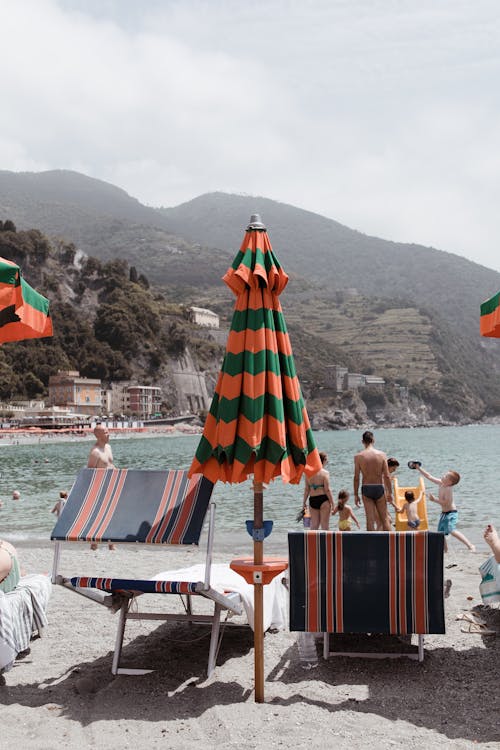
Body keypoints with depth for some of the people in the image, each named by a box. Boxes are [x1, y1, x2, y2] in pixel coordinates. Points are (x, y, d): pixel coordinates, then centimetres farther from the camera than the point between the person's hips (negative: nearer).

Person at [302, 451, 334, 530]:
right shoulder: (325, 473, -10)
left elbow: (307, 489, 7)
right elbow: (327, 490, -12)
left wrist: (304, 502, 14)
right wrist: (332, 503, -5)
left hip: (312, 500, 5)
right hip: (323, 500, -5)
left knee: (314, 525, 11)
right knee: (324, 525, 4)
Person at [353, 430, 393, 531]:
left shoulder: (358, 456, -4)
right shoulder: (381, 454, -3)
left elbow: (356, 477, -4)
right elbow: (387, 476, -4)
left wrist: (356, 495, 3)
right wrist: (390, 493, 3)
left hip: (366, 489, 0)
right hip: (379, 488, 0)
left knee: (370, 519, 4)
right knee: (385, 518, 11)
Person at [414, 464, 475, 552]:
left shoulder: (448, 489, -21)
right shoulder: (440, 483, 2)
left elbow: (446, 503, -26)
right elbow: (429, 476, 10)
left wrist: (434, 499, -23)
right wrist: (418, 468, 10)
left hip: (451, 513, -9)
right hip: (444, 513, 9)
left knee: (452, 530, -26)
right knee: (440, 533, 14)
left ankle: (470, 545, -27)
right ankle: (445, 550, 27)